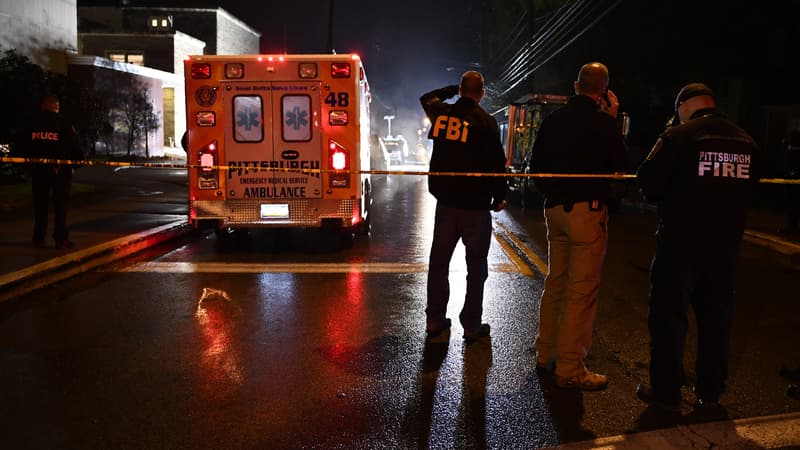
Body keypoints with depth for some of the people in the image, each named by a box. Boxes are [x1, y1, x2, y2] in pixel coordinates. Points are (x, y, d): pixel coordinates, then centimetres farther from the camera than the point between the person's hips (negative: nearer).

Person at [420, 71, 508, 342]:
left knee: (439, 261, 14)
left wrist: (453, 90, 25)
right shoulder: (485, 122, -11)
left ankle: (434, 320, 21)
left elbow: (426, 98, 26)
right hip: (475, 205, -4)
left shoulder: (442, 114, 2)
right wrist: (499, 197, 2)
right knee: (476, 266, 6)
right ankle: (472, 325, 10)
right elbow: (497, 164, -10)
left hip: (445, 200, 5)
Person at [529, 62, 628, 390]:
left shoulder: (553, 119, 8)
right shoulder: (601, 121, -11)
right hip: (587, 209, -7)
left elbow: (536, 164, 13)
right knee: (582, 291, -2)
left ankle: (546, 354, 25)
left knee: (555, 285, 16)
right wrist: (613, 121, 4)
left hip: (555, 209, 7)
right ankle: (570, 370, 3)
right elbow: (621, 163, -1)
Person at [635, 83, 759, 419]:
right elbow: (748, 190, 12)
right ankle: (710, 397, 25)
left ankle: (666, 393, 15)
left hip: (680, 243, -5)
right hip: (725, 246, 5)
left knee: (668, 317, 7)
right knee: (716, 320, 14)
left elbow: (647, 183, -11)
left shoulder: (677, 137, -12)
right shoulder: (746, 142, 4)